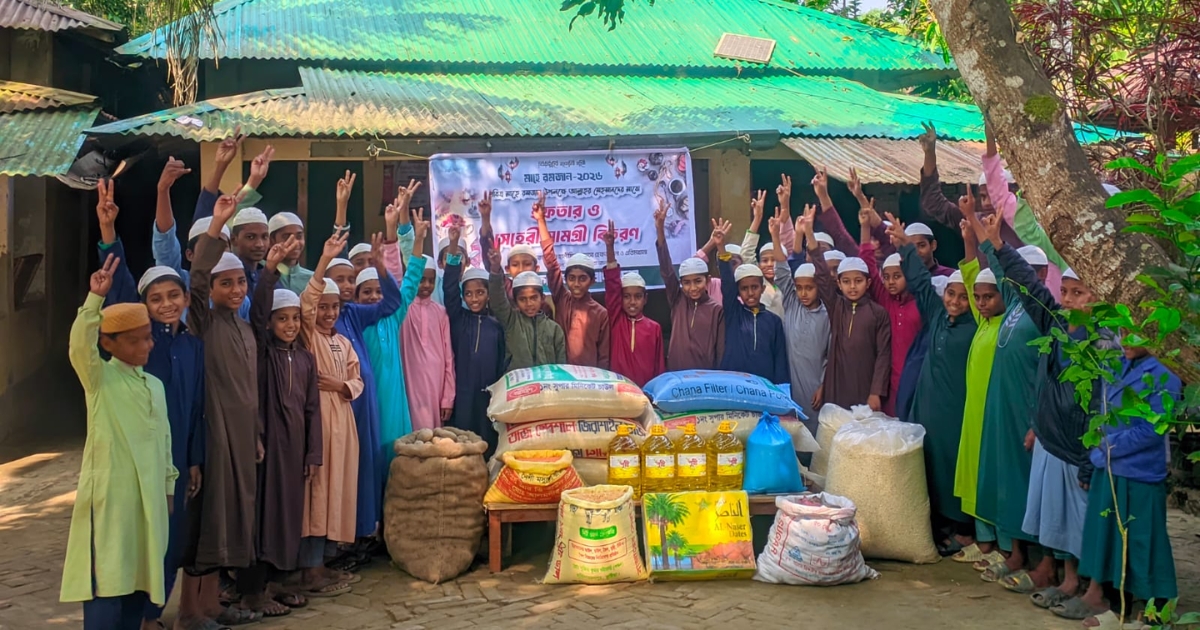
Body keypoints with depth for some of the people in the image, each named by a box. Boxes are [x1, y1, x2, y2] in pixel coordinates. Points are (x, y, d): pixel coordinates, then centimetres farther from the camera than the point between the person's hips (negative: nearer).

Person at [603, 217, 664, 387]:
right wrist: (610, 247, -17)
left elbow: (660, 365, 6)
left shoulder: (654, 328, 3)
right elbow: (612, 285, -8)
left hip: (647, 389, 0)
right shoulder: (616, 320, 2)